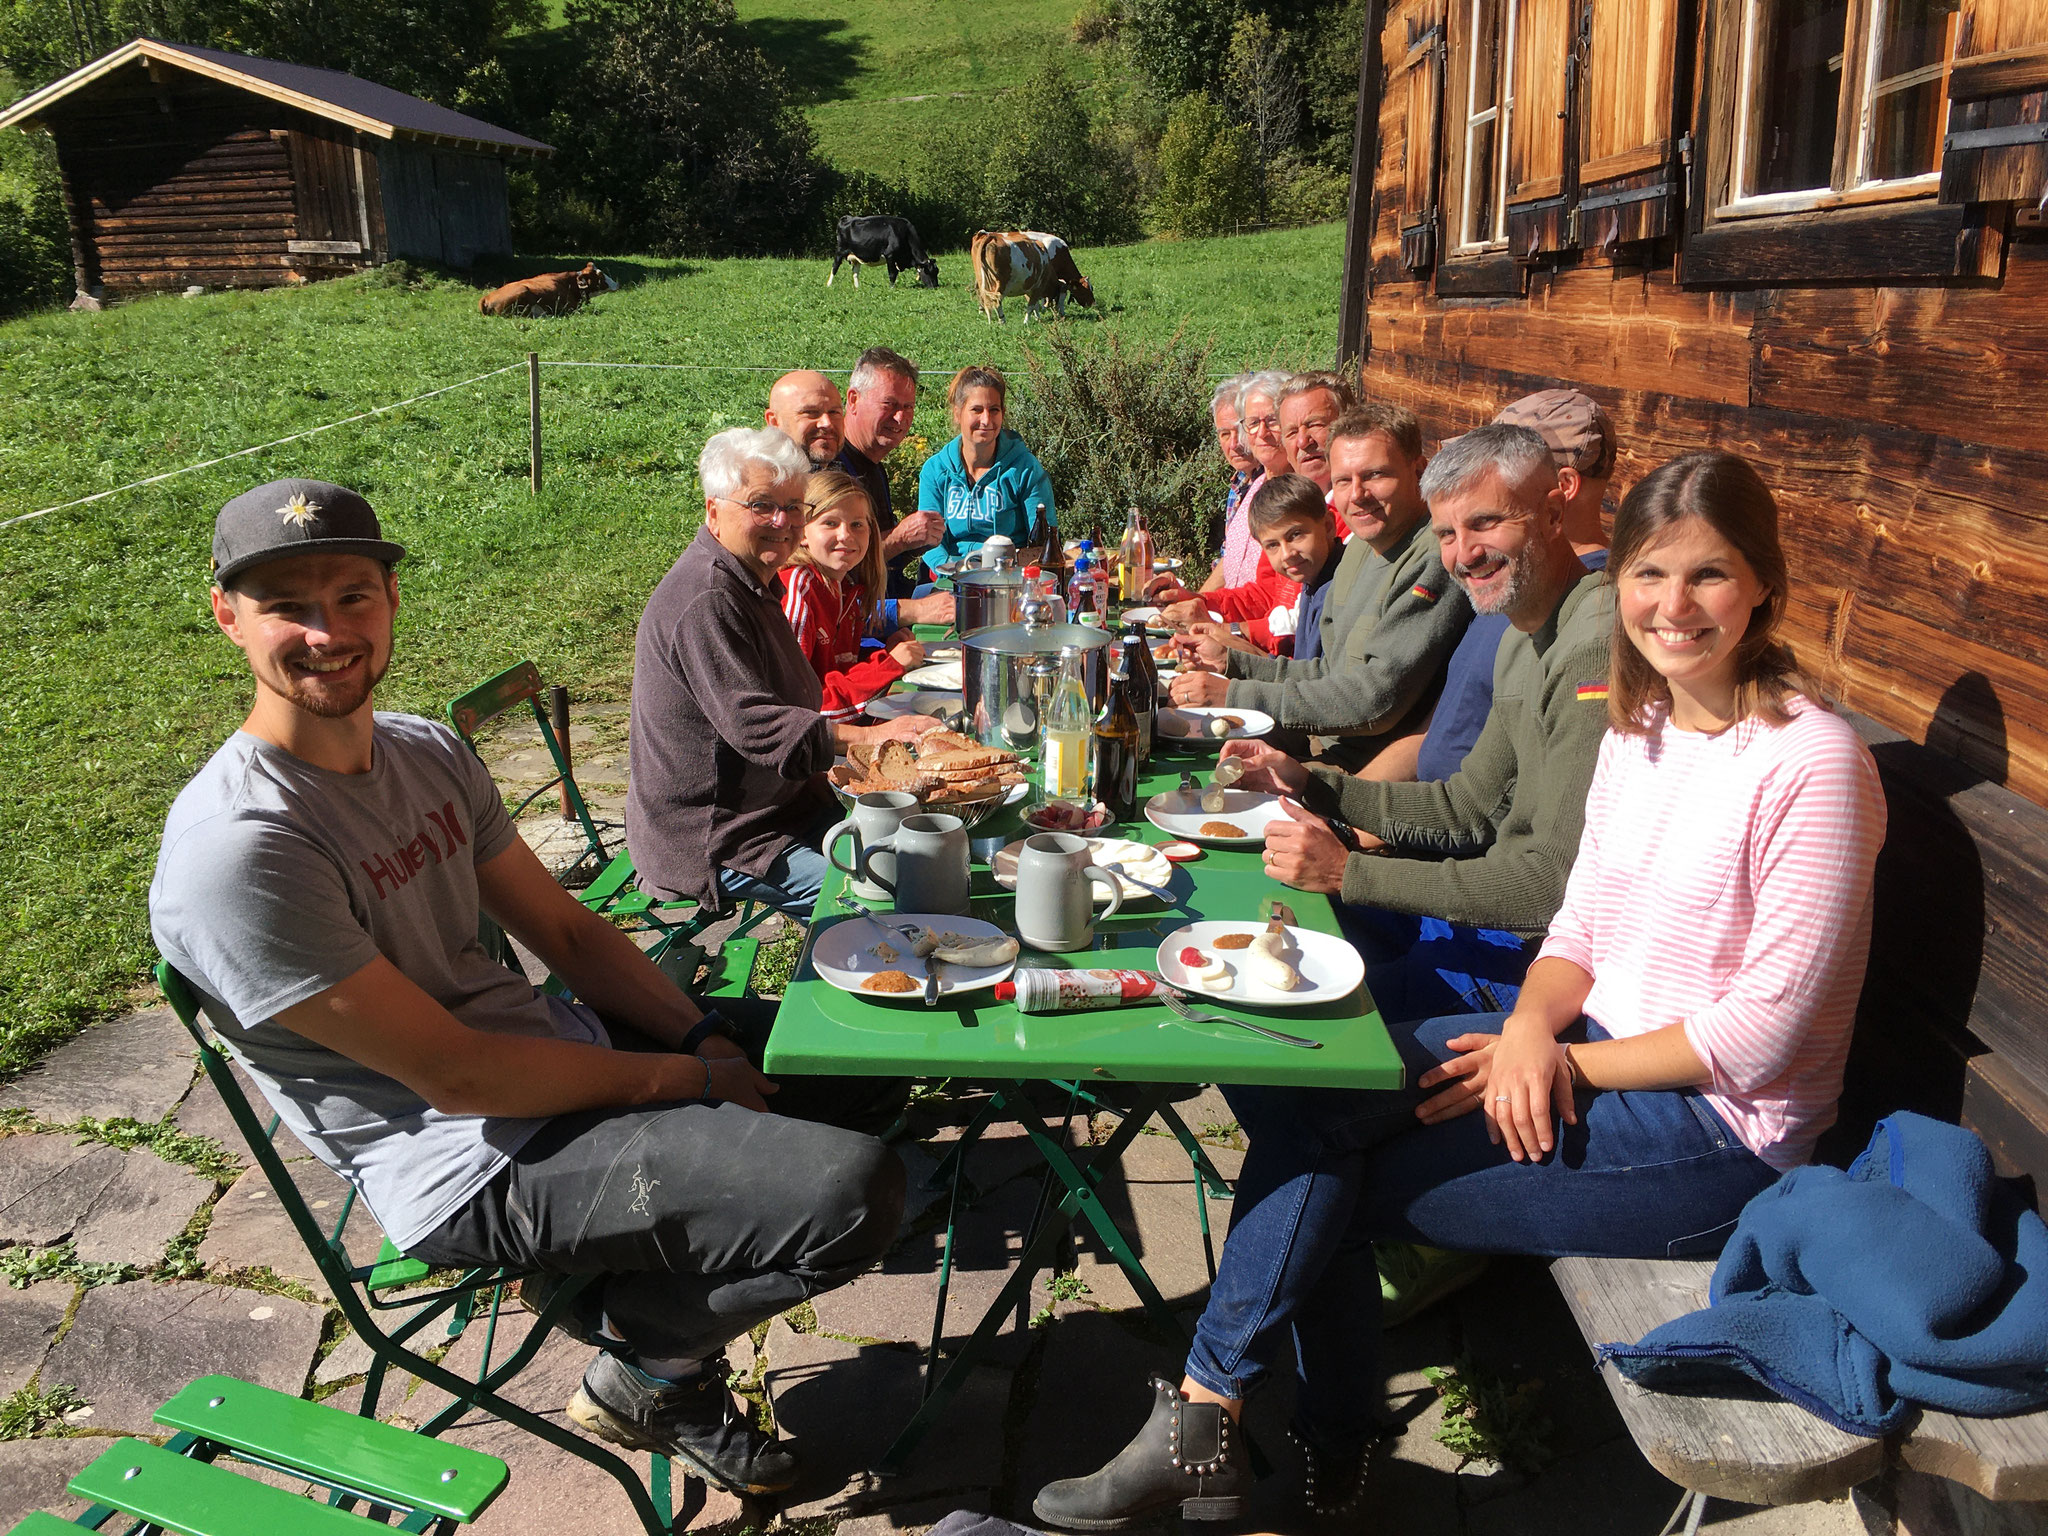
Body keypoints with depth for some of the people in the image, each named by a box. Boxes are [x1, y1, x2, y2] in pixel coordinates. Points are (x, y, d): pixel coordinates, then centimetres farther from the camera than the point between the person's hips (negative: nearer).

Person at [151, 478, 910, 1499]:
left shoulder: (425, 751, 5)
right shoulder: (237, 848, -22)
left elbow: (565, 929, 10)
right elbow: (456, 1074, -21)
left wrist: (707, 1037, -5)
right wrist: (691, 1081, -14)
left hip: (558, 1045, 9)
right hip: (476, 1164, -9)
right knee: (853, 1192, -22)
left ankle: (644, 1289, 15)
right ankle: (646, 1362, 8)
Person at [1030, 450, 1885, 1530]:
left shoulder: (1810, 760, -18)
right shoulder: (1638, 725, 6)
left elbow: (1763, 1032, -17)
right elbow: (1580, 927, 9)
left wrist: (1565, 1062, -14)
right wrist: (1531, 1026, -12)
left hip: (1721, 1130, -7)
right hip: (1595, 1043, 7)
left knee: (1314, 1156, -16)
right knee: (1291, 1080, -11)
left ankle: (1205, 1422, 5)